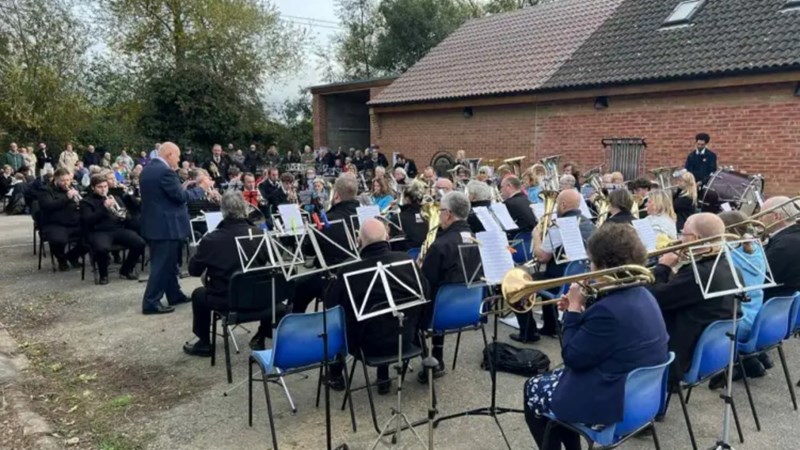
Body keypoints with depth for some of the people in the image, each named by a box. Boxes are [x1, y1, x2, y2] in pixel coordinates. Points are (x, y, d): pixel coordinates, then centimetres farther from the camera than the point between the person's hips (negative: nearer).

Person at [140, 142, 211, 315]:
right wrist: (201, 188, -6)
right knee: (162, 265, -4)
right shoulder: (165, 171, -19)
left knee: (167, 263, 18)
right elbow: (181, 197, -18)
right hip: (166, 225, -10)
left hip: (154, 223, 10)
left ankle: (175, 295, 29)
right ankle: (151, 302, 0)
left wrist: (182, 187, 14)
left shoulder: (147, 170, 11)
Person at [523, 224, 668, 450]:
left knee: (533, 390, 12)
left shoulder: (610, 310, -30)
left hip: (612, 403, -9)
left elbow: (572, 357, -20)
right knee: (551, 380, 26)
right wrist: (579, 311, 4)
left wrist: (573, 310, -12)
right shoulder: (642, 296, 1)